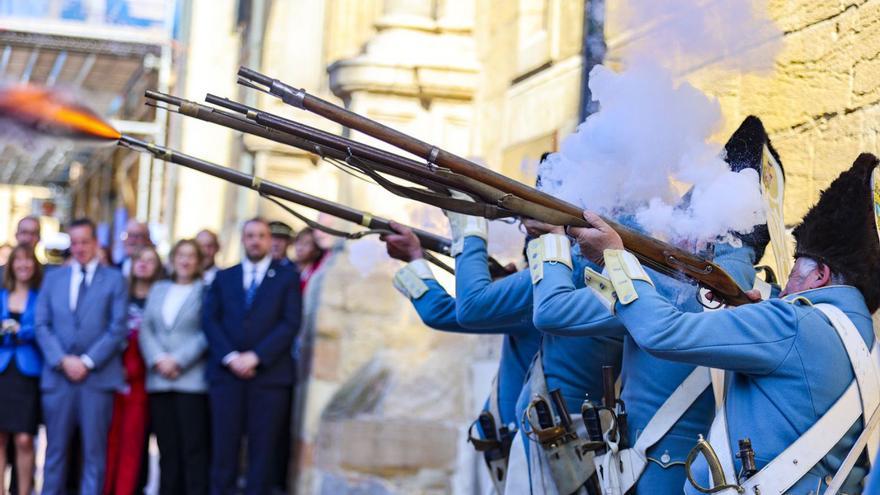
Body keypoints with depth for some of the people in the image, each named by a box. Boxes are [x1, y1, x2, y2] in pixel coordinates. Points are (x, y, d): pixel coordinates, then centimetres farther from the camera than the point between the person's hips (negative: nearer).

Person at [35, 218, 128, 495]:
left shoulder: (114, 279, 5)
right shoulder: (53, 278, 13)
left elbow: (117, 329, -2)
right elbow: (42, 325, 6)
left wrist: (87, 361, -10)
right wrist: (62, 360, -8)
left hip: (98, 376, -2)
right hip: (58, 376, 2)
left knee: (94, 451, 1)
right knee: (55, 449, 5)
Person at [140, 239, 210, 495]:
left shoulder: (205, 290, 2)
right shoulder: (158, 289, 18)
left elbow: (206, 335, -6)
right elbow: (146, 328, 10)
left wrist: (178, 360, -12)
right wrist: (158, 359, -6)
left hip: (191, 380, -4)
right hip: (159, 379, 4)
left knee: (193, 447, -6)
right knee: (167, 447, 5)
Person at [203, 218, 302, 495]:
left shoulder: (287, 277, 9)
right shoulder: (224, 277, 17)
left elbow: (291, 323, -2)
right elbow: (210, 320, 7)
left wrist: (255, 356, -11)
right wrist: (230, 357, -9)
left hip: (269, 374, -2)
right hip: (226, 373, 2)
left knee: (262, 449, -1)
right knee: (223, 449, -1)